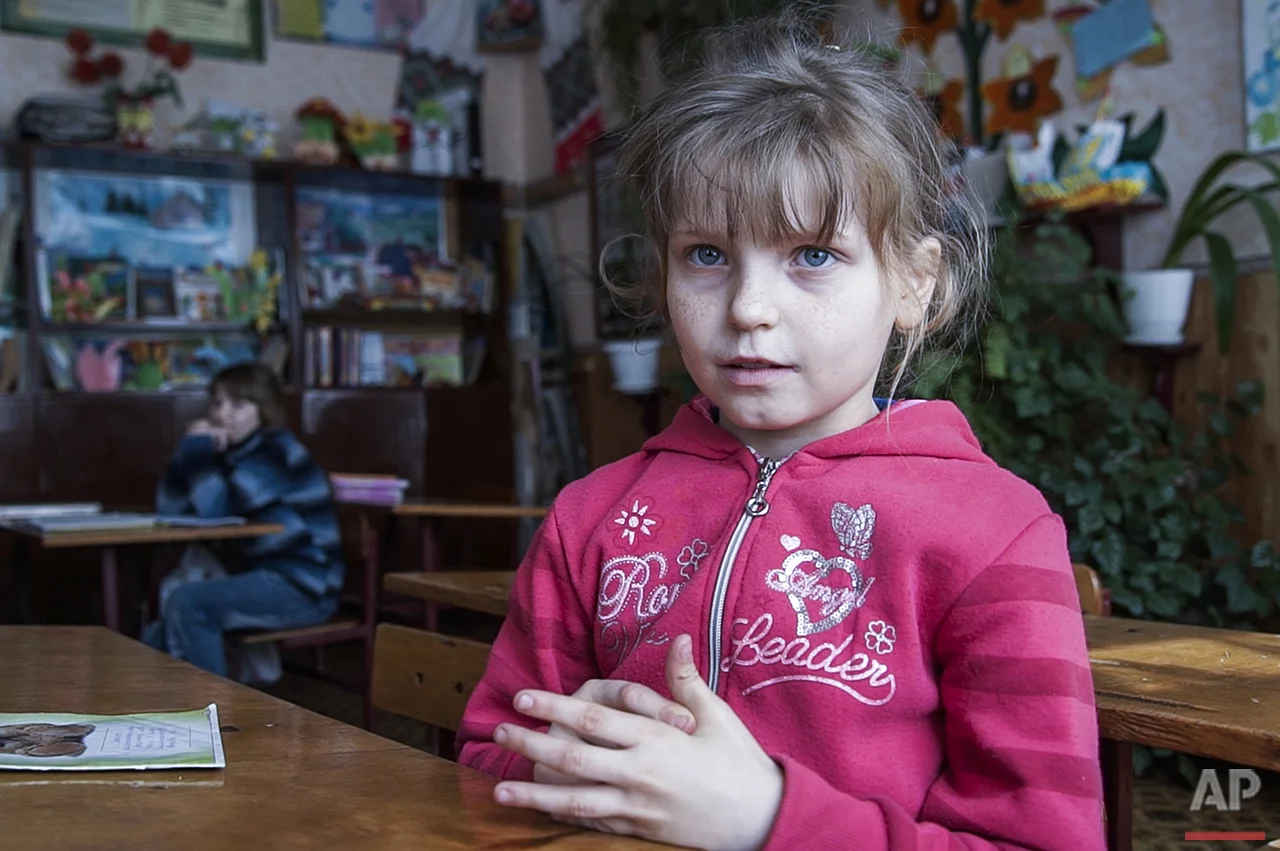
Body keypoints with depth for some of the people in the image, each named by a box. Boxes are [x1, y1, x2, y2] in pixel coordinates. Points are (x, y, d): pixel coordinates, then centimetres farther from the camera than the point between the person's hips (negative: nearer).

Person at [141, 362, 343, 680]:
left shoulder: (275, 451, -10)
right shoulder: (232, 453, 14)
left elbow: (214, 509, -21)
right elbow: (169, 509, 9)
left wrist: (197, 447, -12)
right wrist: (193, 450, -4)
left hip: (302, 588, -9)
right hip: (260, 579, 9)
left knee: (185, 602, -24)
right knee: (155, 639, 1)